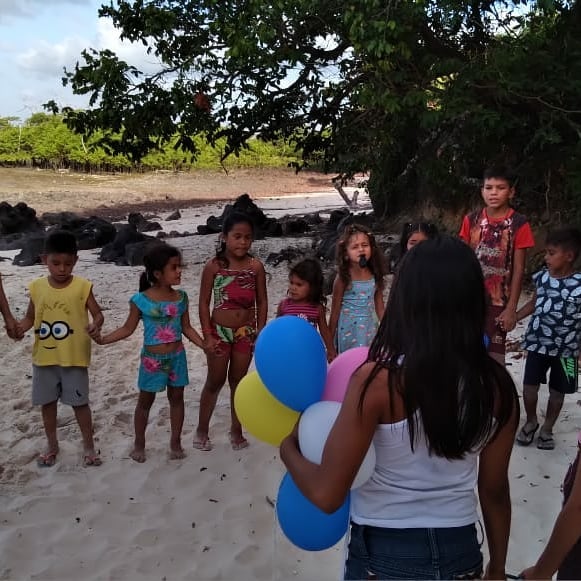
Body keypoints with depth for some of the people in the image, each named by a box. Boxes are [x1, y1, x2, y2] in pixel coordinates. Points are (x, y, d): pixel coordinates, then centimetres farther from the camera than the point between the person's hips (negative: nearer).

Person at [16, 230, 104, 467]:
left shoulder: (82, 286, -11)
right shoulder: (37, 287, -2)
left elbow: (98, 314, -8)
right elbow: (30, 317, 8)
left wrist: (96, 325, -30)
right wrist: (21, 327, -14)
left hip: (74, 358, -3)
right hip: (43, 358, 3)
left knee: (79, 402, 7)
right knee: (47, 402, 16)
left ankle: (89, 446, 24)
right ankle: (52, 445, 35)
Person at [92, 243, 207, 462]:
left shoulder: (181, 298, -4)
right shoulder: (141, 300, -14)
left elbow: (186, 328, 4)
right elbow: (128, 328, -5)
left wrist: (204, 345, -4)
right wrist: (103, 339, -16)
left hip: (177, 356, 3)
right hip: (152, 359, -3)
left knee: (177, 398, 13)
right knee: (145, 401, 12)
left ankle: (176, 442, 28)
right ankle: (139, 443, 29)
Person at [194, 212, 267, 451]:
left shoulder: (256, 266, -6)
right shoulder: (213, 265, -12)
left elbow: (262, 301, 2)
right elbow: (204, 302, -7)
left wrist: (260, 331, 0)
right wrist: (207, 334, -11)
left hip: (246, 332, 2)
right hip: (219, 331, -2)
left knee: (238, 381, 14)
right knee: (215, 381, 10)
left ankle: (236, 429, 28)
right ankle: (202, 429, 27)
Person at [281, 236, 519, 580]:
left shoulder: (378, 380, -23)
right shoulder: (497, 385, -10)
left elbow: (327, 494, -21)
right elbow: (495, 490, 1)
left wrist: (289, 449, -2)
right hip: (461, 553, 4)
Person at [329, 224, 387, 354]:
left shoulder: (375, 275, 0)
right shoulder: (343, 277, -10)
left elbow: (380, 308, 8)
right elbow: (335, 310, -5)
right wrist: (330, 339, -2)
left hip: (369, 329, 4)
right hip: (348, 329, -3)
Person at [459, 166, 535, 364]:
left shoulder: (519, 224, -8)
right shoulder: (471, 220, 2)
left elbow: (518, 270, -7)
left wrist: (511, 308, -9)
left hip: (498, 300, -3)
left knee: (494, 354, 2)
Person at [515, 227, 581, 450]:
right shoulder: (542, 277, -4)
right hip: (538, 343, 2)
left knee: (557, 392, 12)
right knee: (529, 387, 3)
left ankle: (547, 429, 33)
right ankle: (531, 422, 29)